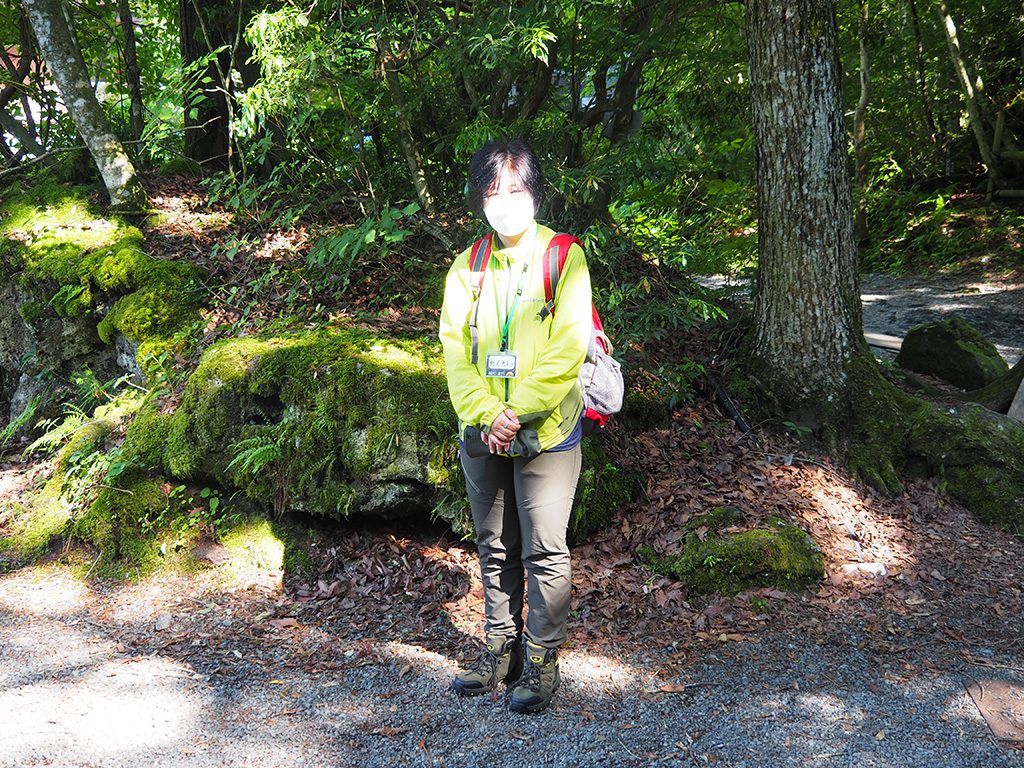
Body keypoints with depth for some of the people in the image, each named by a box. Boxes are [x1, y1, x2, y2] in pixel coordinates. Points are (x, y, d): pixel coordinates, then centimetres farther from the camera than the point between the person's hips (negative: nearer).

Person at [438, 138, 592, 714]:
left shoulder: (564, 258, -5)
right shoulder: (468, 267, 8)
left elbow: (567, 349, -12)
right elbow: (455, 347, 1)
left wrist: (517, 412, -18)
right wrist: (483, 414, -13)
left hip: (545, 431, -4)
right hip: (482, 434, 4)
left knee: (544, 549, 2)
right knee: (496, 547, 14)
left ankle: (543, 656, 16)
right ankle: (501, 649, 28)